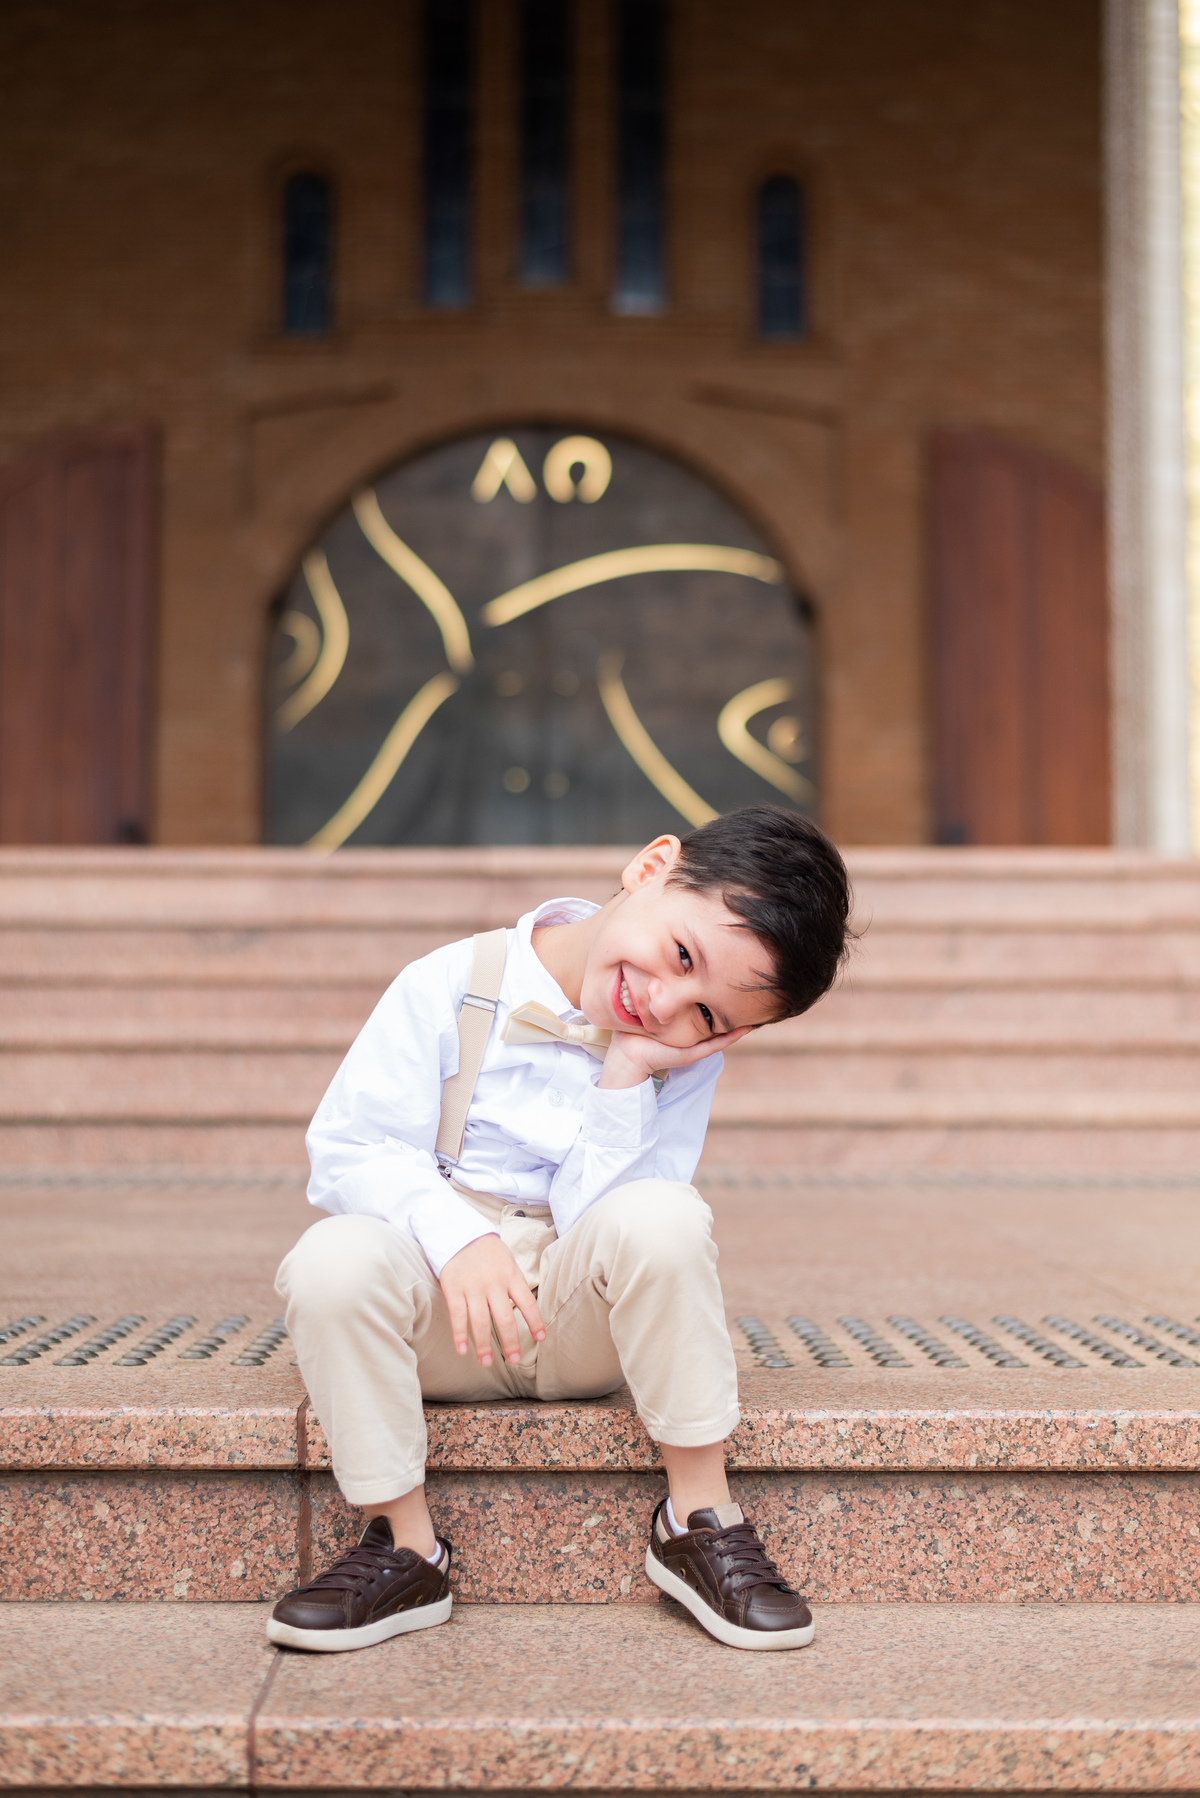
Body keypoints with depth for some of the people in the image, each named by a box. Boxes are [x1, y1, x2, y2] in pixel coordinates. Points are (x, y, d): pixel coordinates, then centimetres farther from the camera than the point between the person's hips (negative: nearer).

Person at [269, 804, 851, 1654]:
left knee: (663, 1216, -31)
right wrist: (454, 1234, -28)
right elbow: (348, 1153, -11)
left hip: (581, 1326, 1)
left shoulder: (683, 1059, -2)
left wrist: (623, 1079, -20)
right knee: (334, 1259, -33)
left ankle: (700, 1520, -14)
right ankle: (407, 1548, -15)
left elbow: (598, 1227, -13)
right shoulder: (452, 989, -7)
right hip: (445, 1328, 0)